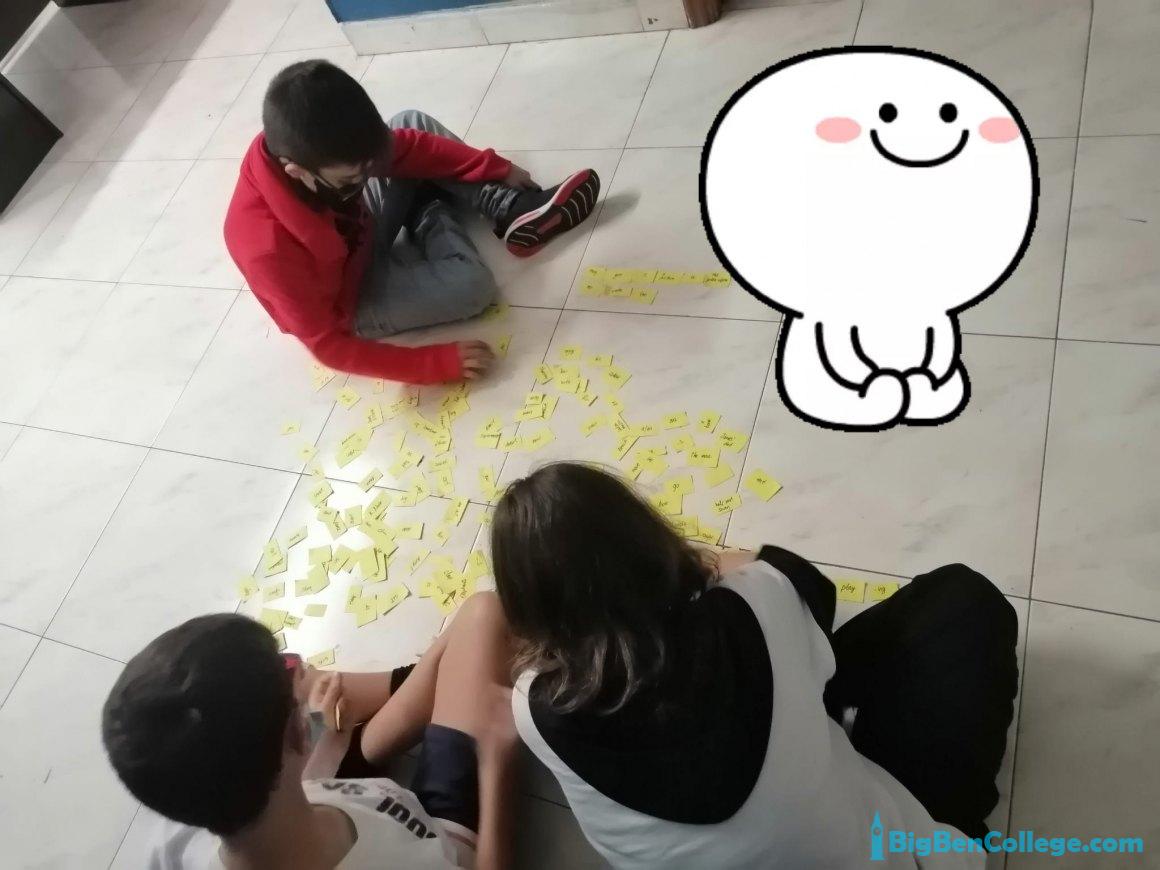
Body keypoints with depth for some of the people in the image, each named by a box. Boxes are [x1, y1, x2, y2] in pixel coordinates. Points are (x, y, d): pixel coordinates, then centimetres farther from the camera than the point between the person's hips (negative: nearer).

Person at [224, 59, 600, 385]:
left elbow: (405, 145, -10)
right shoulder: (270, 246, -41)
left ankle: (514, 208, -4)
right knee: (472, 286, -27)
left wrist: (498, 169, -9)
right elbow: (328, 345, -31)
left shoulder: (305, 144, -25)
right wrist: (438, 362, -33)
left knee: (411, 121, -7)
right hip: (349, 302, -6)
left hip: (356, 233, 6)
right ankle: (430, 220, 4)